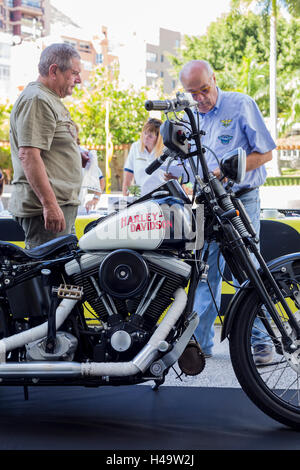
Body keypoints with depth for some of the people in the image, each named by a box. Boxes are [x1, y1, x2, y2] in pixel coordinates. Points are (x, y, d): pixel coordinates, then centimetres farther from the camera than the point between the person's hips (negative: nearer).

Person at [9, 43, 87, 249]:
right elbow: (28, 155, -22)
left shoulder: (51, 100, 23)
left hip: (61, 205, 11)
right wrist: (49, 204, -26)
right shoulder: (36, 100, -12)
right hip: (42, 208, -11)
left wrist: (76, 158, 15)